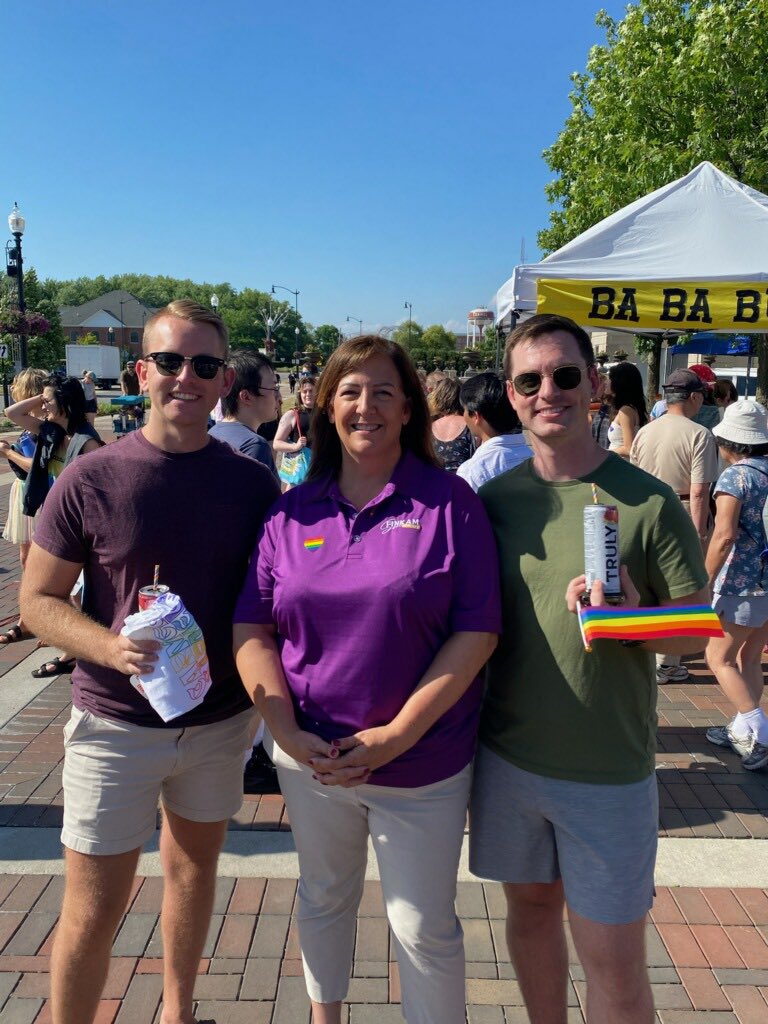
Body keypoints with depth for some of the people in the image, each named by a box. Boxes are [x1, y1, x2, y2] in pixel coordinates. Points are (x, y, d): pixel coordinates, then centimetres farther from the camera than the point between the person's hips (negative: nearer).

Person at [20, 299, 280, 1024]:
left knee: (193, 869, 22)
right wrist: (111, 646, -23)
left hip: (220, 720, 3)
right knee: (92, 910, 6)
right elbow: (37, 599, -5)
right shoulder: (90, 481, -10)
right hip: (115, 724, -3)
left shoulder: (254, 484, -4)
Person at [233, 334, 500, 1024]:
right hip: (310, 755, 4)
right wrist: (287, 732, -10)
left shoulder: (449, 502, -9)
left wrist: (396, 735, -16)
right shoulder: (294, 511, 0)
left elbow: (476, 632, -13)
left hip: (420, 765, -3)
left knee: (424, 928, 10)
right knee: (323, 898, 24)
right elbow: (251, 631, 1)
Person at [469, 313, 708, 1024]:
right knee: (531, 908, 22)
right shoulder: (492, 498, -1)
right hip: (506, 757, 3)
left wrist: (632, 615, -25)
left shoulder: (647, 501, -11)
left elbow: (702, 630, -5)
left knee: (615, 964, 7)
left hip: (610, 772, -3)